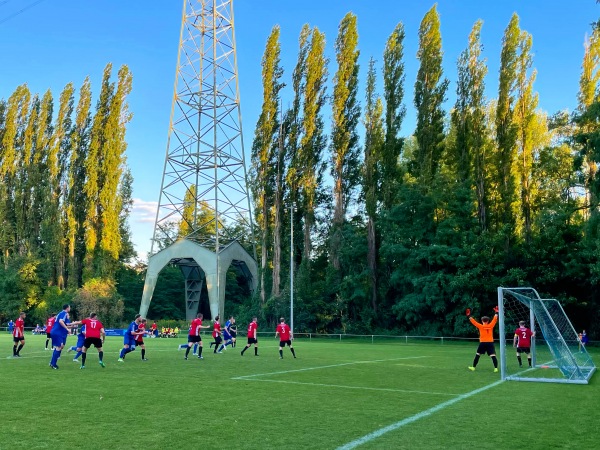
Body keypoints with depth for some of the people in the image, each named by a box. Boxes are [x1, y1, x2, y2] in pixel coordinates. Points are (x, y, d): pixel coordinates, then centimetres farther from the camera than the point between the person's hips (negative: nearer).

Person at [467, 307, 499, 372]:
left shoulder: (481, 326, -1)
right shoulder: (491, 326, 3)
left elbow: (474, 322, 1)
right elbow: (495, 320, 12)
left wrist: (469, 316, 7)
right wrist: (496, 313, 20)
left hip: (483, 343, -1)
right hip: (490, 342, 1)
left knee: (477, 354, 12)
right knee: (493, 355, -5)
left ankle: (473, 367, 17)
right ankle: (496, 368, -16)